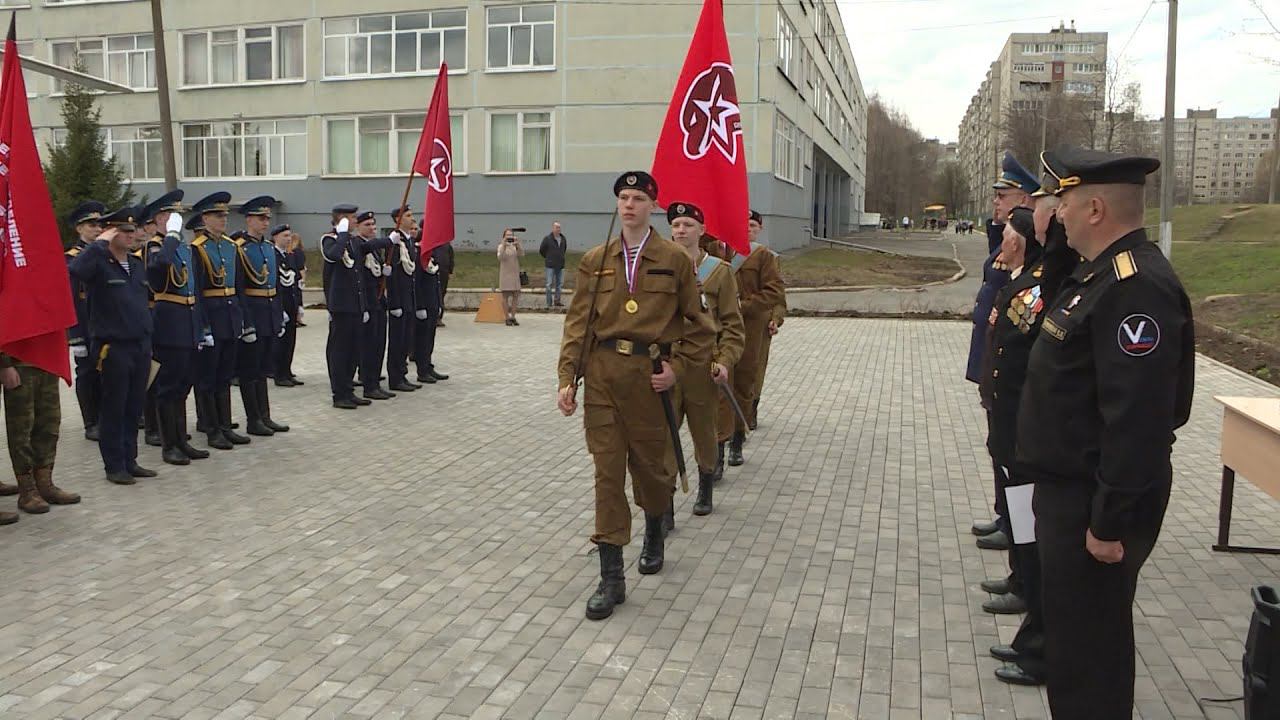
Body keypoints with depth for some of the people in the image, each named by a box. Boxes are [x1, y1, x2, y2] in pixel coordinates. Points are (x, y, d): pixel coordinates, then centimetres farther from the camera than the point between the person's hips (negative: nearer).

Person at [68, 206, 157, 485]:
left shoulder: (137, 264, 13)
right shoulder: (99, 263, -8)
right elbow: (75, 271, -32)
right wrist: (99, 243, -24)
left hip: (141, 346, 6)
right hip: (113, 347, -6)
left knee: (134, 407, 11)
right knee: (113, 409, 2)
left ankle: (130, 461, 21)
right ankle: (114, 466, 11)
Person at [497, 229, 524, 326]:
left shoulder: (516, 246, 7)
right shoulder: (501, 246, -1)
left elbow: (522, 253, -11)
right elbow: (500, 257, -17)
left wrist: (518, 244, -27)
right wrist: (504, 245, -27)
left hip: (515, 273, 3)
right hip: (505, 273, -3)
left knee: (515, 295, 2)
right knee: (506, 296, -1)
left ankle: (513, 317, 11)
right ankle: (507, 318, 4)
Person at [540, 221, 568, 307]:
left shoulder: (563, 238, 6)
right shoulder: (547, 239, -8)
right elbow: (541, 250, 2)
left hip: (560, 265, 5)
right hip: (550, 265, -5)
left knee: (560, 283, 7)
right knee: (549, 284, -2)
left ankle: (557, 301, 16)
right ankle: (549, 303, 1)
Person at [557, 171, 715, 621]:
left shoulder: (674, 259, 0)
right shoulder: (595, 260, 6)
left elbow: (696, 323, 5)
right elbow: (578, 323, 4)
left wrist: (676, 367, -6)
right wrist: (567, 378, -4)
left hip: (648, 373, -1)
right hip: (601, 372, 1)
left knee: (650, 464, 12)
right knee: (607, 471, 0)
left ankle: (654, 535, 44)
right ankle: (611, 578, 4)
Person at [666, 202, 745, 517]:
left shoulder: (719, 270, 0)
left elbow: (733, 324, 0)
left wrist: (725, 361, -12)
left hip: (703, 365, 0)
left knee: (704, 431, 14)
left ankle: (705, 490, 36)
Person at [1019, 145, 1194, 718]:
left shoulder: (1137, 288, -24)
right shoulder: (1102, 273, 9)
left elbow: (1138, 418, -28)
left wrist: (1110, 522, -24)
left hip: (1095, 501, -10)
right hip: (1069, 487, 10)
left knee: (1088, 645, 4)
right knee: (1069, 626, 24)